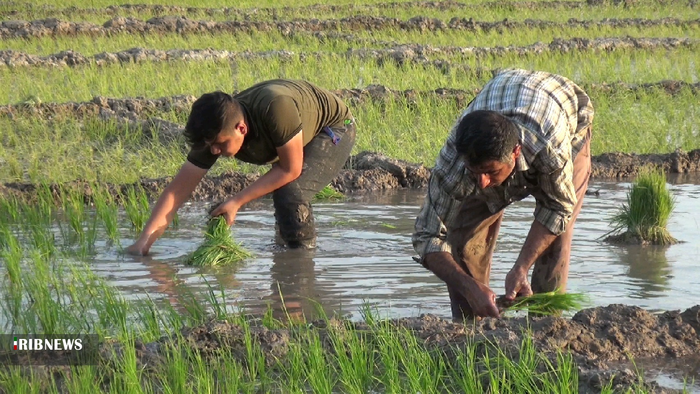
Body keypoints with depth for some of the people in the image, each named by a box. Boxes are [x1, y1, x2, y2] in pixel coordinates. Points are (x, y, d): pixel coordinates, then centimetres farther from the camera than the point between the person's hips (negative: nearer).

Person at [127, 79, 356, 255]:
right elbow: (177, 190, -21)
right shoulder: (215, 132, -24)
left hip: (334, 128, -6)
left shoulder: (276, 108, -43)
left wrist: (236, 202, -29)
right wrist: (145, 239, -30)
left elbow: (291, 170, -30)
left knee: (291, 193, -24)